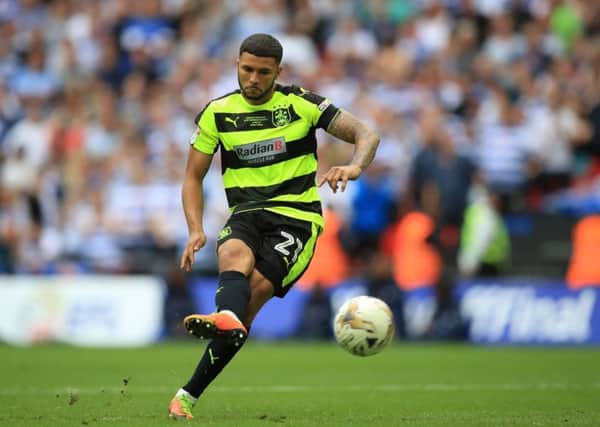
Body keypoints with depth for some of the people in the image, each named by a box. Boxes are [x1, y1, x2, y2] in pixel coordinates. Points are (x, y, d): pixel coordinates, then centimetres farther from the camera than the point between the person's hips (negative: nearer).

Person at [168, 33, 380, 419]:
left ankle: (189, 395, -29)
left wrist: (354, 167, -26)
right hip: (247, 214, 2)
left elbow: (366, 134, -3)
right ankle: (227, 319, -68)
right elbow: (194, 176, 13)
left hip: (296, 217, -2)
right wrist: (196, 231, -4)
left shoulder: (301, 104, 0)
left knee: (254, 291, -25)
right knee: (234, 254, -35)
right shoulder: (217, 113, 7)